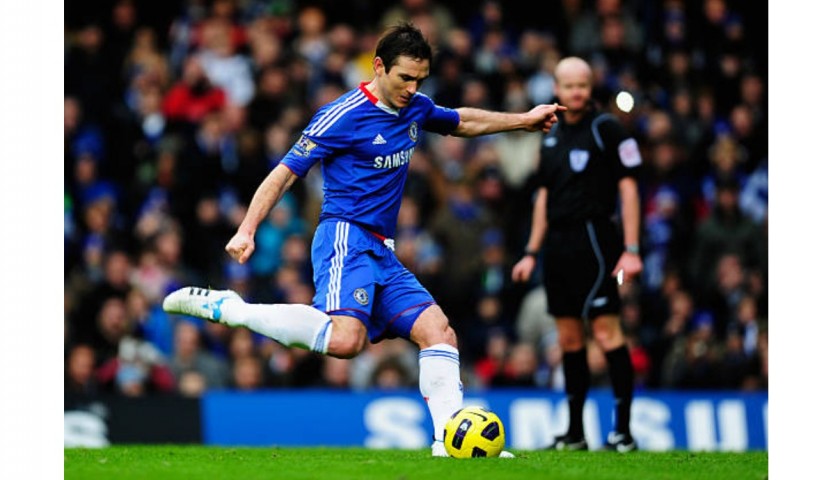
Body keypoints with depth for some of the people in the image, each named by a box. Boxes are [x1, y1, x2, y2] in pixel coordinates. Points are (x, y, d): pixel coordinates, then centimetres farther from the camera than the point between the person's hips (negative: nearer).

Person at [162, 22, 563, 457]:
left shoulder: (415, 109, 14)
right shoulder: (344, 116, -10)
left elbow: (463, 122, 36)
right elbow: (286, 172, -8)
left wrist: (524, 120, 35)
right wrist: (247, 230, -17)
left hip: (381, 252, 9)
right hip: (346, 238, -8)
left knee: (438, 331, -3)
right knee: (346, 339, -31)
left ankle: (449, 439, -3)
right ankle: (222, 307, -23)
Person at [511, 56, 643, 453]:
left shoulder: (606, 129, -5)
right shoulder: (552, 136, 16)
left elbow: (628, 187, -8)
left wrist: (631, 250, -14)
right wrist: (532, 252, 18)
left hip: (594, 238, -7)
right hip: (558, 243, 7)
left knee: (605, 331, -11)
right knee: (569, 338, 8)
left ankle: (623, 431, -9)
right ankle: (574, 432, 13)